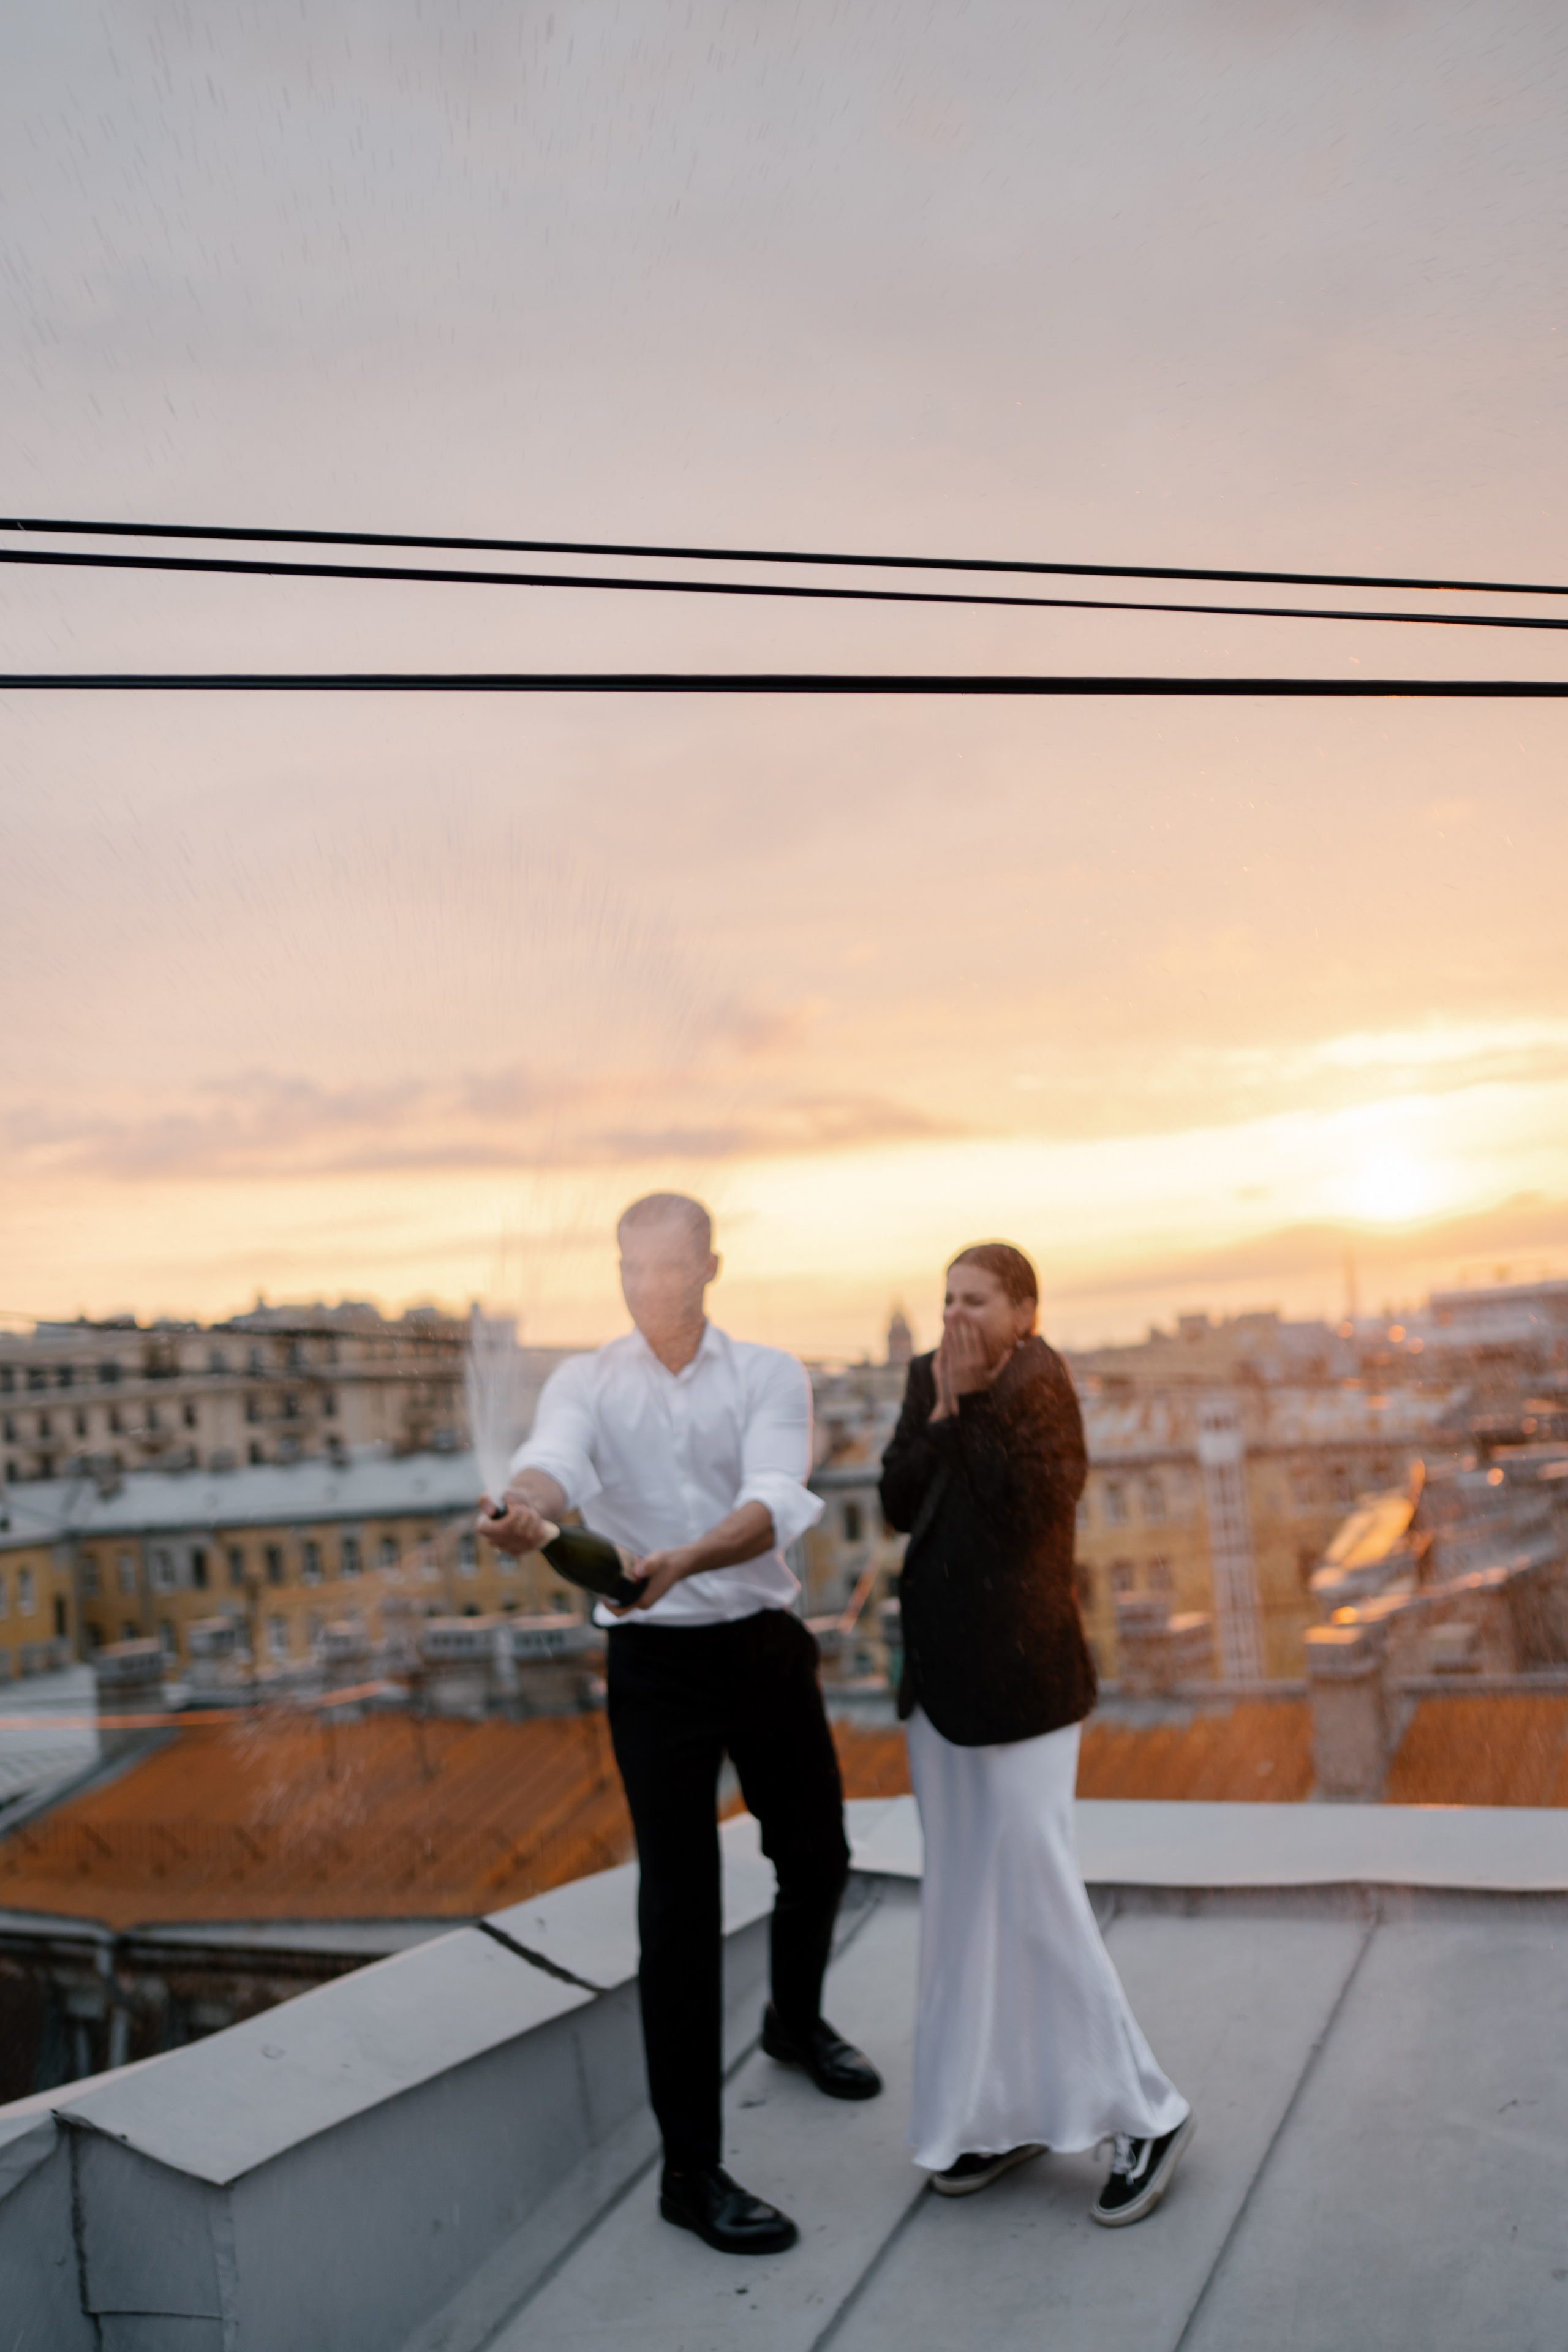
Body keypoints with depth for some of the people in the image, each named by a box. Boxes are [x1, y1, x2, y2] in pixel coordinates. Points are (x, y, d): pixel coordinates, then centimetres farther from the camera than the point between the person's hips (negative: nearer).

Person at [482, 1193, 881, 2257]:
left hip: (768, 1643, 2)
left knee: (817, 1857, 18)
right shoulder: (585, 1383, -2)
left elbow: (775, 1506, -20)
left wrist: (685, 1560, -40)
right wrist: (529, 1510, -49)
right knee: (681, 1900, -5)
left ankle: (797, 2020, 49)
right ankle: (692, 2170, 6)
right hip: (658, 1660, -2)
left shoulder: (769, 1375, -3)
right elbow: (555, 1460, -25)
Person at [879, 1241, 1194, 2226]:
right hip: (942, 1673, 7)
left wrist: (972, 1403, -23)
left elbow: (1022, 1514, -25)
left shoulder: (1038, 1387, -14)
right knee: (967, 1900, 14)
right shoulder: (929, 1378, 5)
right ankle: (1010, 2113, 27)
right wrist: (942, 1406, -14)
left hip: (1020, 1680, -7)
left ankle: (1146, 2113, 14)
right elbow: (900, 1504, -2)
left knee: (1035, 1900, -2)